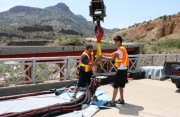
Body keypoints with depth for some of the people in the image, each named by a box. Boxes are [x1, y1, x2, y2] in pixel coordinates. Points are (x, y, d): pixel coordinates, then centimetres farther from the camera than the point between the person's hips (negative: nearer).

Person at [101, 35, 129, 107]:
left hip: (121, 69, -10)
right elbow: (112, 54, 15)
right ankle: (121, 100, 26)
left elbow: (112, 58, -20)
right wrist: (103, 54, 8)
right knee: (120, 85, 17)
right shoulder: (122, 49, 16)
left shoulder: (120, 49, -16)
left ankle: (112, 102, -3)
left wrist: (103, 57, -11)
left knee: (115, 85, -6)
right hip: (123, 69, 10)